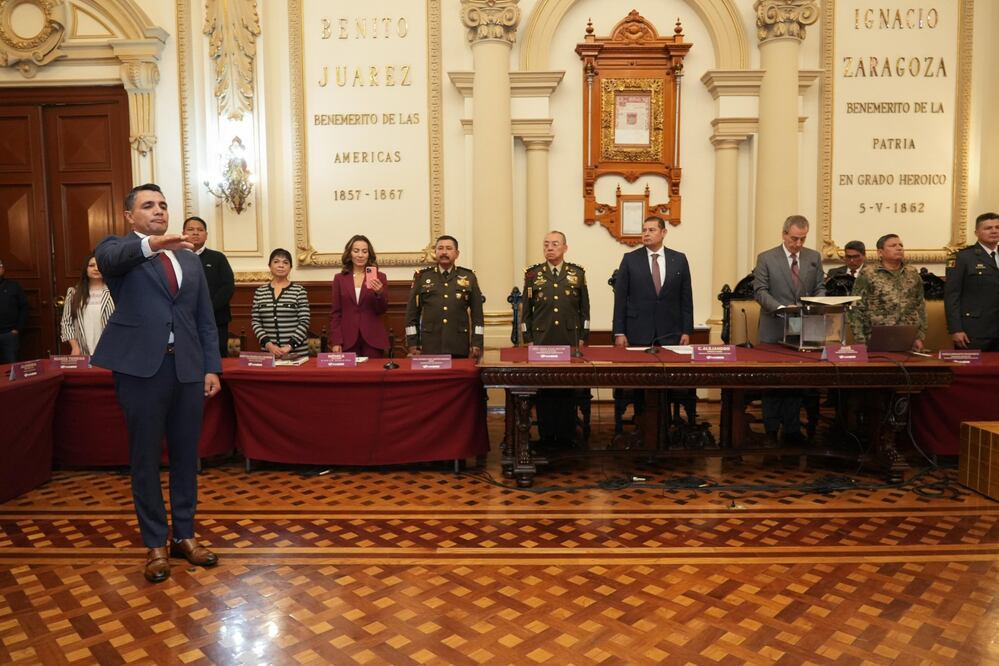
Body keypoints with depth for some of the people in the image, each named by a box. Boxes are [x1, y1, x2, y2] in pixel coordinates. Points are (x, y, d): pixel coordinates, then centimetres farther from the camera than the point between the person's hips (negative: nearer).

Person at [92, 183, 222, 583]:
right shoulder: (118, 250, 2)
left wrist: (211, 367, 6)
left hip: (187, 367, 4)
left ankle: (184, 536, 25)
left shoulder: (190, 260, 15)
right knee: (145, 459, 6)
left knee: (186, 456, 11)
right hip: (140, 367, -4)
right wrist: (149, 244, -45)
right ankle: (155, 544, 19)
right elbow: (109, 257, -25)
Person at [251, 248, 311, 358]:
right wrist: (269, 344, -9)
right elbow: (255, 322, 5)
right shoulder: (260, 291, 7)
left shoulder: (299, 290, -1)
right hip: (268, 352, 2)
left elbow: (304, 322, -5)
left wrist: (289, 346, -15)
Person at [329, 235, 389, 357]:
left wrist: (379, 293, -20)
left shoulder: (379, 277, 3)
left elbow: (382, 310, 0)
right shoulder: (339, 278, 6)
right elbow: (335, 312, 5)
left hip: (372, 340, -1)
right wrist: (335, 341, -4)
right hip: (347, 340, 1)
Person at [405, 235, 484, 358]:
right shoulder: (422, 277, 7)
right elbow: (412, 312, 7)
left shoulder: (469, 277, 7)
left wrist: (477, 344, -2)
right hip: (429, 348, 0)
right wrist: (412, 344, 1)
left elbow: (477, 313, 5)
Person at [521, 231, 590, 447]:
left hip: (570, 341, 0)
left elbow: (584, 309, 8)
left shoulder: (578, 273, 7)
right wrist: (528, 340, 1)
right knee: (544, 389, 2)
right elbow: (526, 310, 7)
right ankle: (546, 436, 12)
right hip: (541, 341, 0)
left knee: (569, 388, 4)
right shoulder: (533, 274, 6)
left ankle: (567, 436, 13)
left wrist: (582, 338, 3)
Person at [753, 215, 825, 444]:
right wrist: (780, 308, -20)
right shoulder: (766, 258, -2)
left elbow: (820, 288, 11)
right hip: (775, 330, -3)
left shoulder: (814, 258, 9)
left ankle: (792, 429, 17)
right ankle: (771, 430, 12)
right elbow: (760, 291, -6)